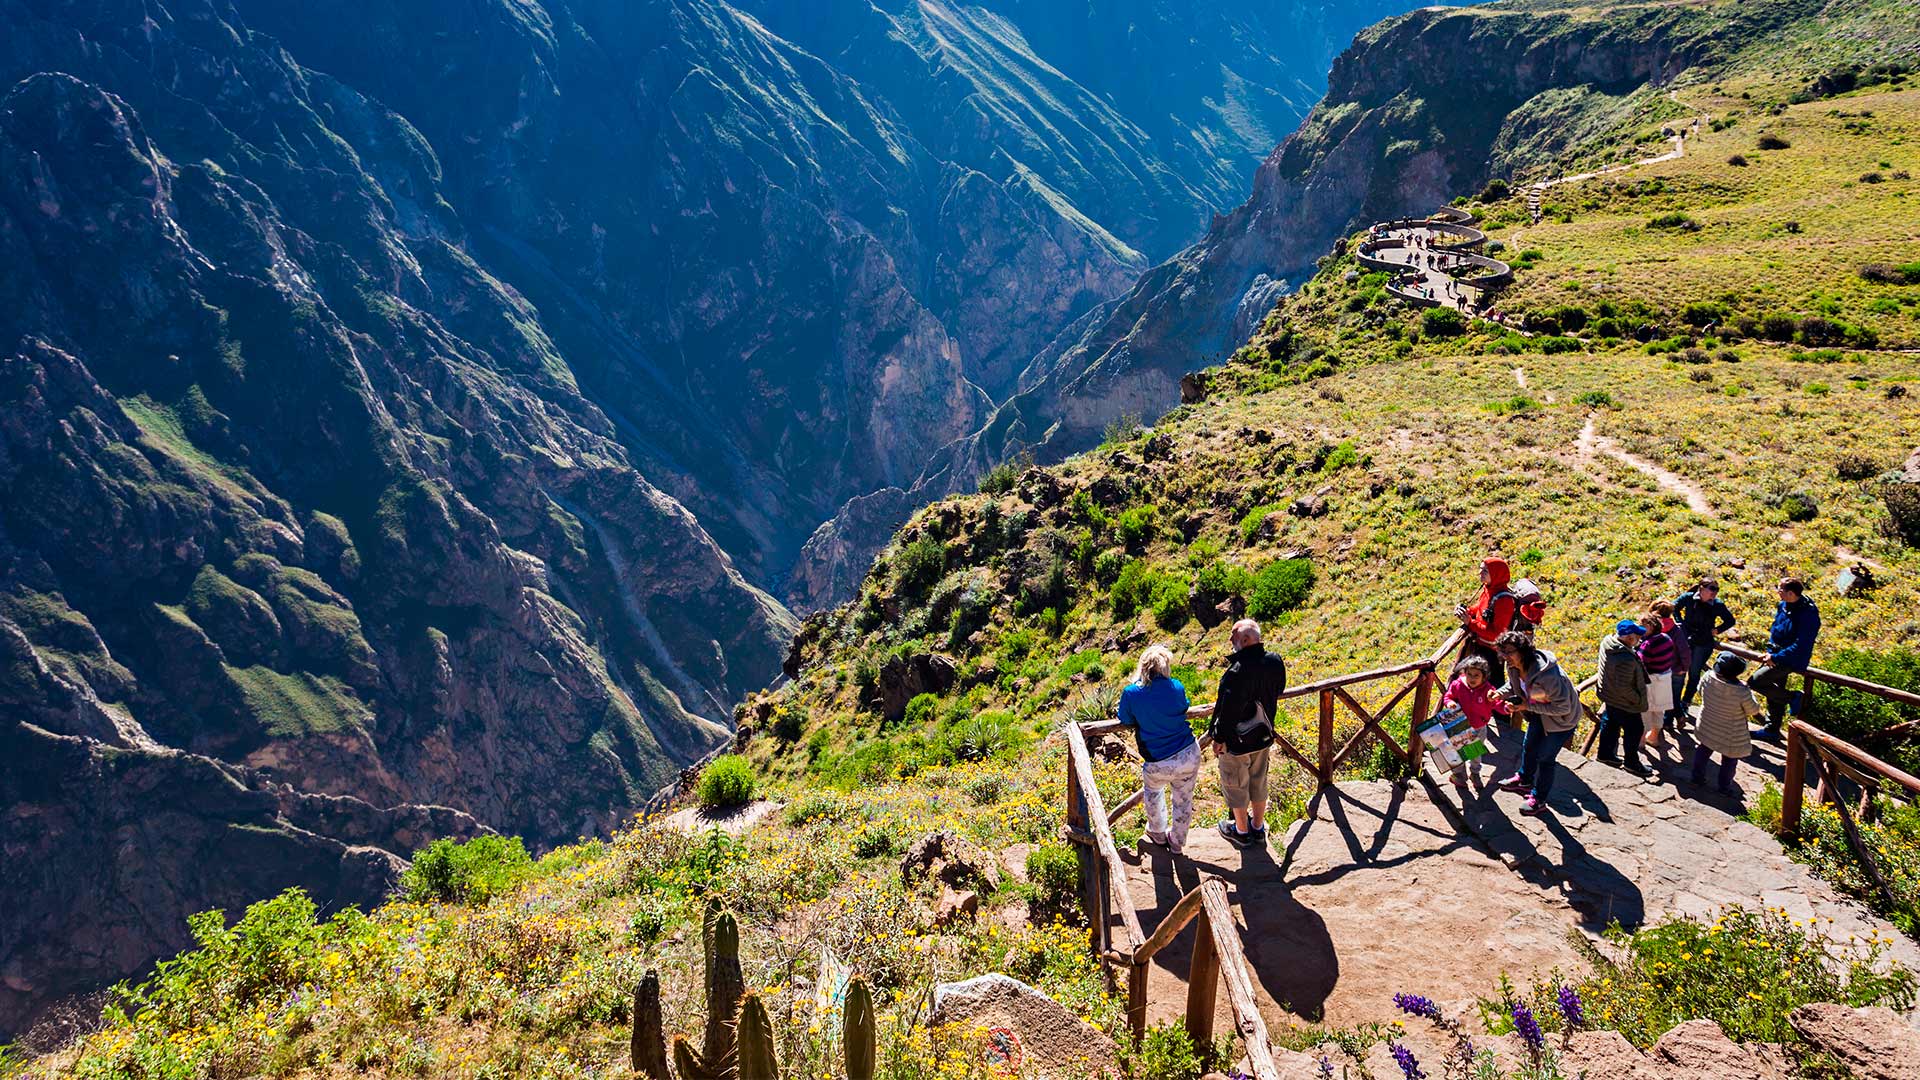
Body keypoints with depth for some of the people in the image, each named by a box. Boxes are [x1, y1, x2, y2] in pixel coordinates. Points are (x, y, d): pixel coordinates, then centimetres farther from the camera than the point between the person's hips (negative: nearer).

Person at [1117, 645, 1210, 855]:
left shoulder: (1130, 693, -11)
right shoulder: (1176, 687, -8)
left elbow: (1126, 723, 5)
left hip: (1158, 765, 0)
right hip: (1189, 756, 1)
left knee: (1152, 790, 33)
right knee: (1183, 800, 23)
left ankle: (1158, 833, 50)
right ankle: (1177, 843, 42)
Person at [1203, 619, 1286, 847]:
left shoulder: (1238, 671, -34)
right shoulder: (1275, 662, -12)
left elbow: (1228, 710, -26)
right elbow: (1278, 691, 7)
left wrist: (1219, 739, -13)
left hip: (1236, 742, -6)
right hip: (1263, 736, 7)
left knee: (1236, 786, 16)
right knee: (1259, 782, 24)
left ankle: (1241, 831, 34)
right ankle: (1258, 827, 41)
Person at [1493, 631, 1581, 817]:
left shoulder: (1547, 675, -41)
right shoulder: (1514, 667, -16)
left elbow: (1562, 708, -32)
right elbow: (1513, 686, 6)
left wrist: (1528, 706, -31)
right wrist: (1499, 694, -15)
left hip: (1562, 718, -8)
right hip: (1539, 714, 8)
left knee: (1545, 757, 2)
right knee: (1528, 746, 25)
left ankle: (1539, 800, 21)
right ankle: (1524, 781, 51)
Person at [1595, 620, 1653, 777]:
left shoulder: (1607, 641, -14)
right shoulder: (1626, 660, -40)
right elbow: (1623, 688, -32)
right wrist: (1638, 699, -16)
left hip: (1608, 697, 8)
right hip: (1624, 704, -8)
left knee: (1610, 724, 27)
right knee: (1634, 730, 14)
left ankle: (1606, 753, 46)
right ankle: (1632, 762, 32)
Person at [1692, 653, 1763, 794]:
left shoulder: (1708, 679, -23)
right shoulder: (1742, 692, -35)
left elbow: (1701, 691, 0)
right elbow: (1753, 710, -16)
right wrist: (1750, 695, -2)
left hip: (1707, 728, 4)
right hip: (1731, 737, -4)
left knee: (1704, 750, 27)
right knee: (1729, 760, 19)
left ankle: (1698, 777, 41)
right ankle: (1724, 787, 34)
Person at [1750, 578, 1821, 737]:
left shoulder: (1808, 614, -26)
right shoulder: (1783, 605, -1)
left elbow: (1800, 646, -27)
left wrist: (1776, 658, -23)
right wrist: (1770, 652, 0)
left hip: (1791, 660, -8)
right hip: (1778, 655, 8)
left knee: (1755, 682, -15)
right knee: (1775, 694, 18)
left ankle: (1792, 697, 2)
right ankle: (1772, 729, 33)